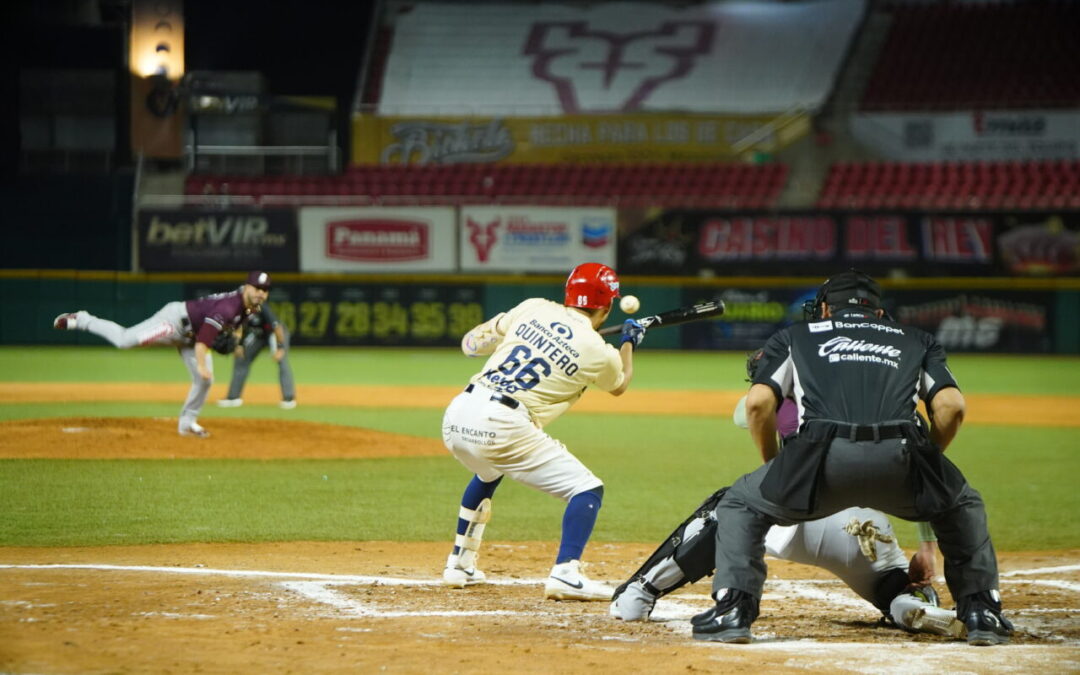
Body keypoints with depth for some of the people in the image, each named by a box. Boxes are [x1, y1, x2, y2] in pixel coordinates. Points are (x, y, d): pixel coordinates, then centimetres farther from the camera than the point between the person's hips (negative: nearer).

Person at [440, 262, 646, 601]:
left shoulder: (533, 308, 12)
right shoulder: (598, 353, 2)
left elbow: (472, 343, 20)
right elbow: (619, 386, 27)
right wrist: (629, 342, 44)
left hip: (457, 416, 6)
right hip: (502, 427, -6)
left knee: (488, 473, 39)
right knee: (587, 489, 2)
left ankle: (460, 565, 41)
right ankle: (565, 573, -18)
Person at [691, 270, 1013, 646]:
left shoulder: (795, 336, 31)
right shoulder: (916, 341, 34)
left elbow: (759, 402, 14)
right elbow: (951, 405, 16)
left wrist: (773, 466, 29)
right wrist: (926, 462, 30)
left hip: (823, 457, -1)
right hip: (898, 458, 1)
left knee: (740, 505, 25)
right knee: (963, 506, 33)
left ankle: (733, 611, 9)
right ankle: (981, 612, 20)